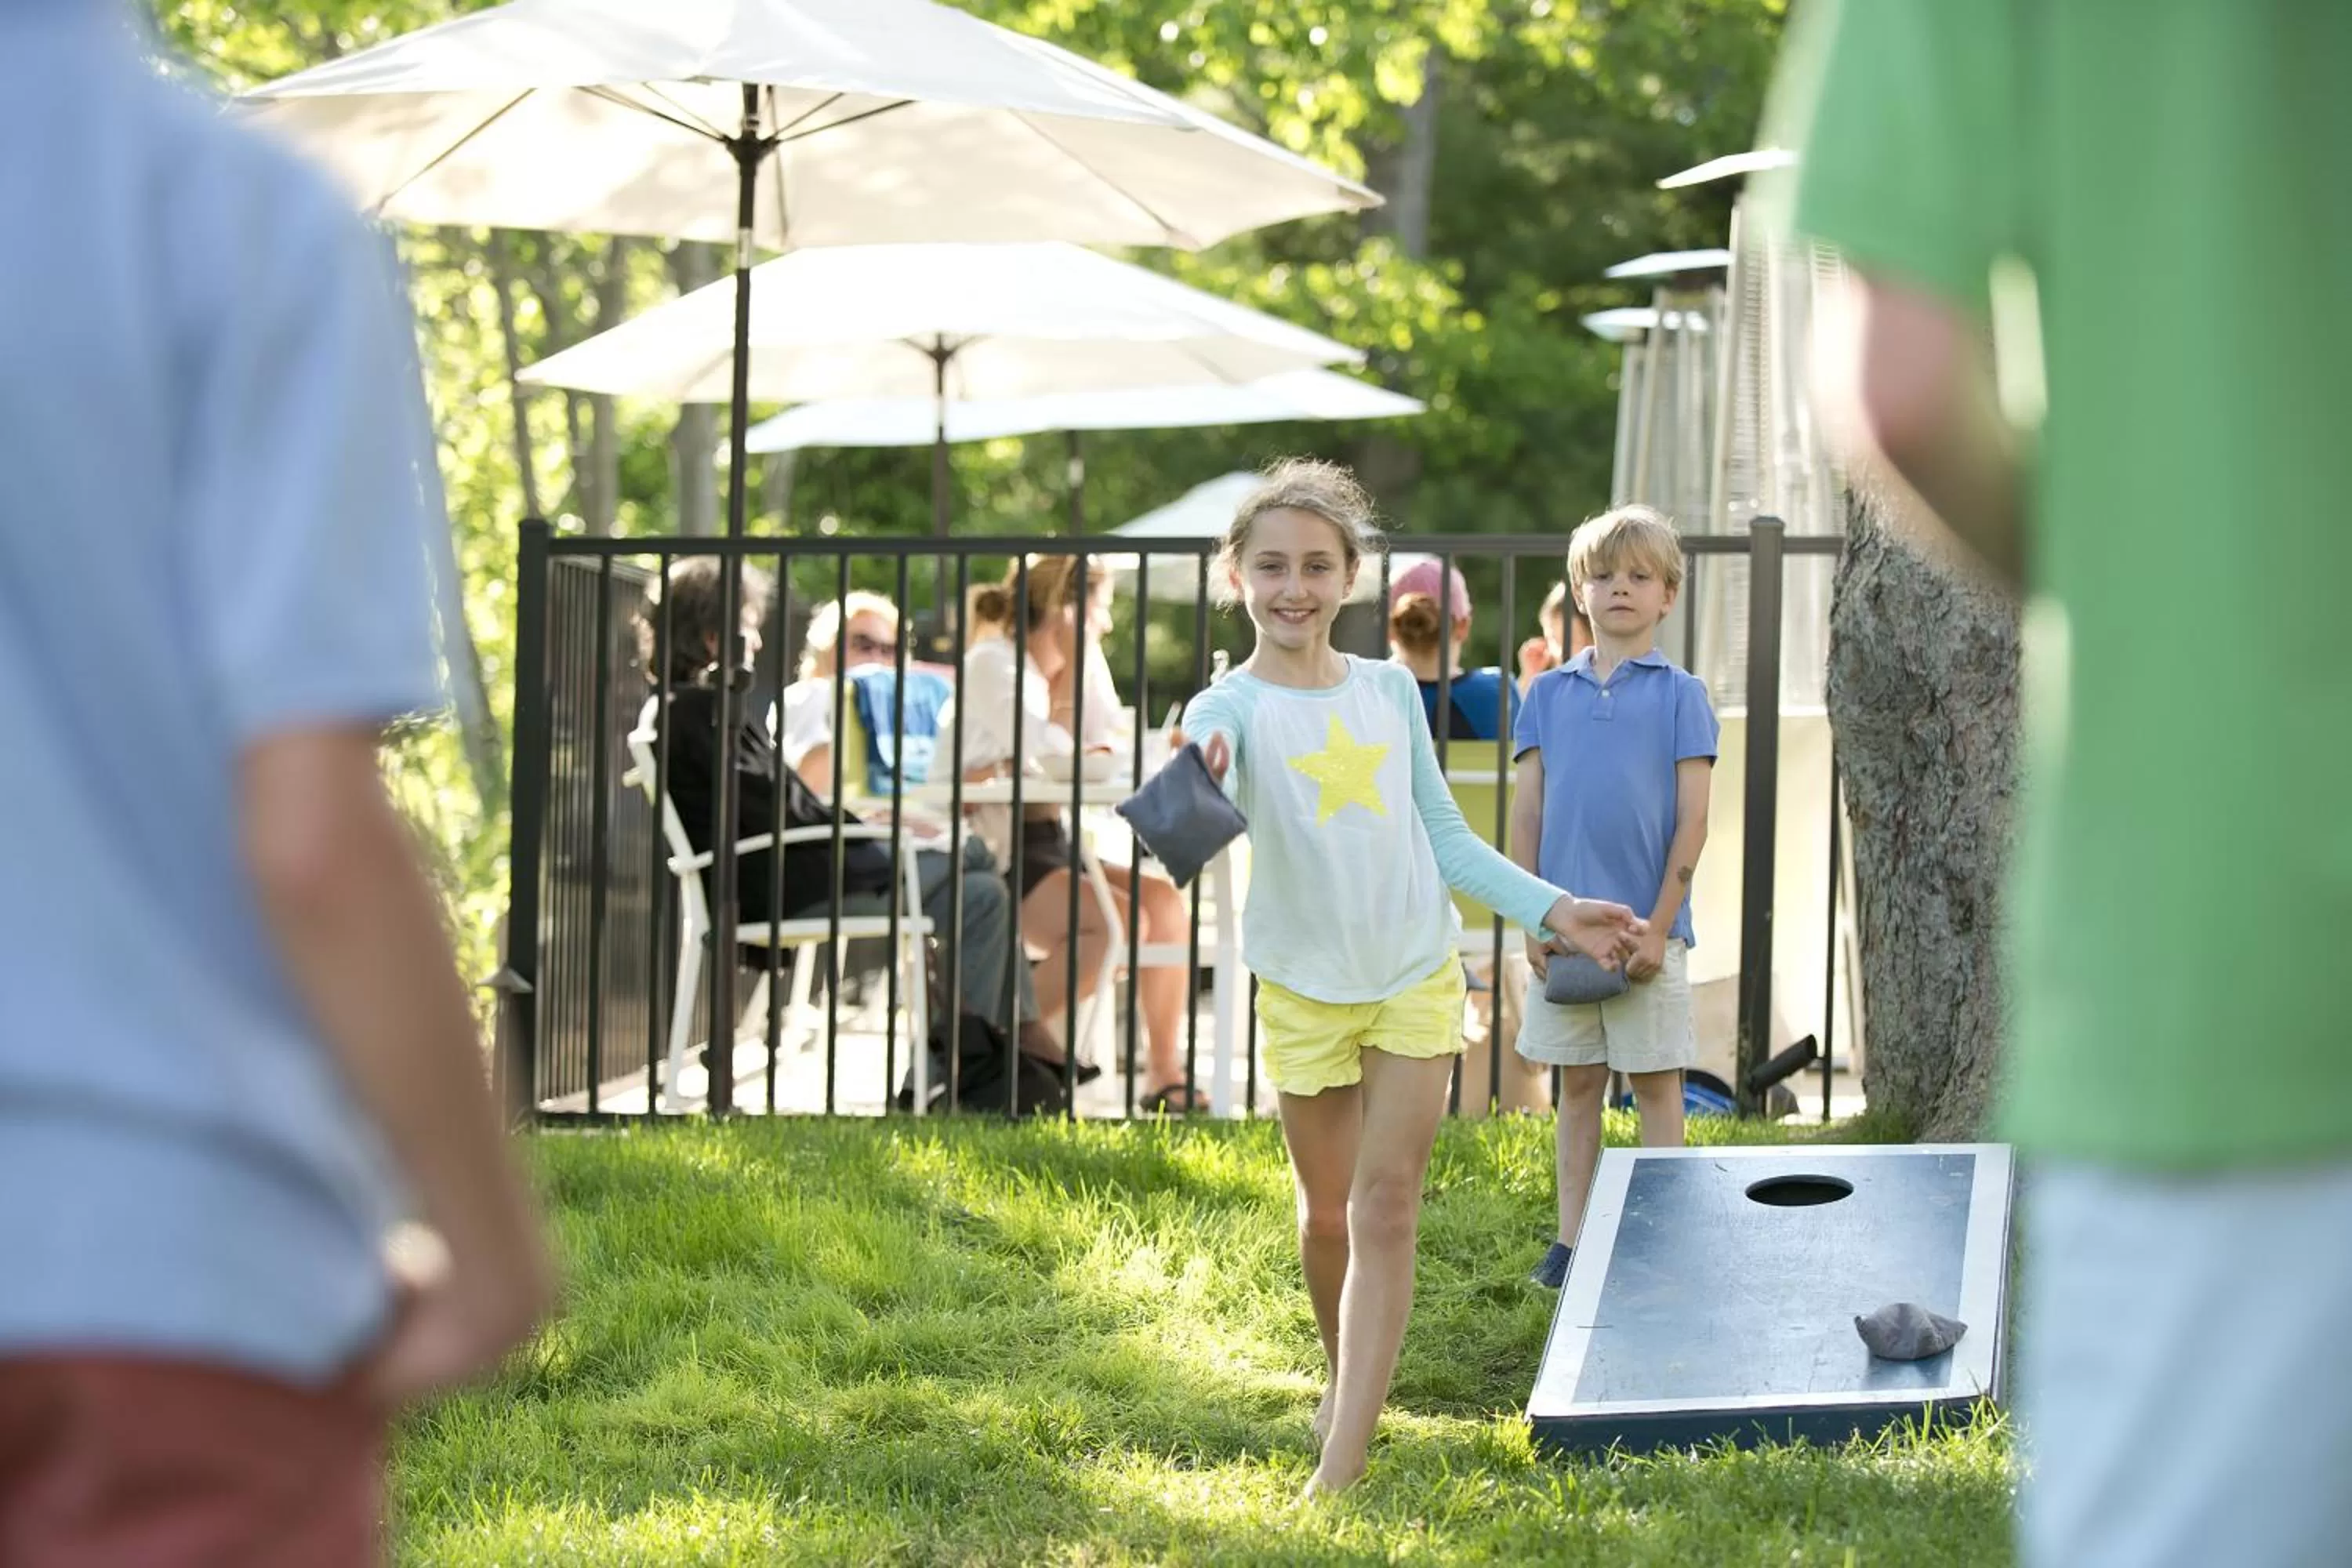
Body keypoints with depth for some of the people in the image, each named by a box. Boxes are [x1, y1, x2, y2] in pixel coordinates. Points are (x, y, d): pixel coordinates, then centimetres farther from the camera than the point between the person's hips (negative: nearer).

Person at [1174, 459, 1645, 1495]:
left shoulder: (1390, 691, 1)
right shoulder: (1232, 708, -12)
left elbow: (1445, 838, 10)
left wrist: (1551, 911, 3)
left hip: (1417, 979, 2)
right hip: (1304, 989, -2)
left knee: (1386, 1207, -7)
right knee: (1328, 1212, 12)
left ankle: (1343, 1462, -11)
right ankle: (1345, 1379, 39)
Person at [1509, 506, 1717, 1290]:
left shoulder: (1680, 694, -1)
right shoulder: (1550, 693, 7)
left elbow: (1692, 821, -4)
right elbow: (1527, 814, 8)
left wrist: (1659, 926, -10)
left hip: (1645, 927, -3)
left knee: (1655, 1083, 3)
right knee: (1577, 1084, 9)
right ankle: (1573, 1238, 15)